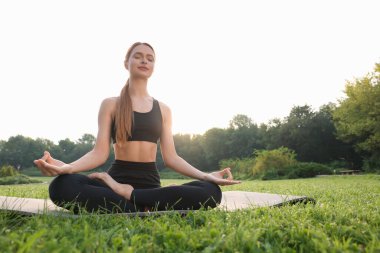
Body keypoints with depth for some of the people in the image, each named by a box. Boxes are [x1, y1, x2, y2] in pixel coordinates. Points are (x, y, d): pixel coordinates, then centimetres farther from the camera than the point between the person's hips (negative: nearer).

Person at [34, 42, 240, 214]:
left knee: (211, 191, -26)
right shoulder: (110, 104, 7)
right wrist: (68, 167, -23)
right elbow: (100, 153, -2)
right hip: (117, 178, -2)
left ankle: (126, 194, -22)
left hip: (151, 184, 3)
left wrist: (205, 175, -7)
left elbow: (171, 157, 8)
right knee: (61, 185, -33)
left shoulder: (163, 109, 14)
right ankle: (140, 212, -26)